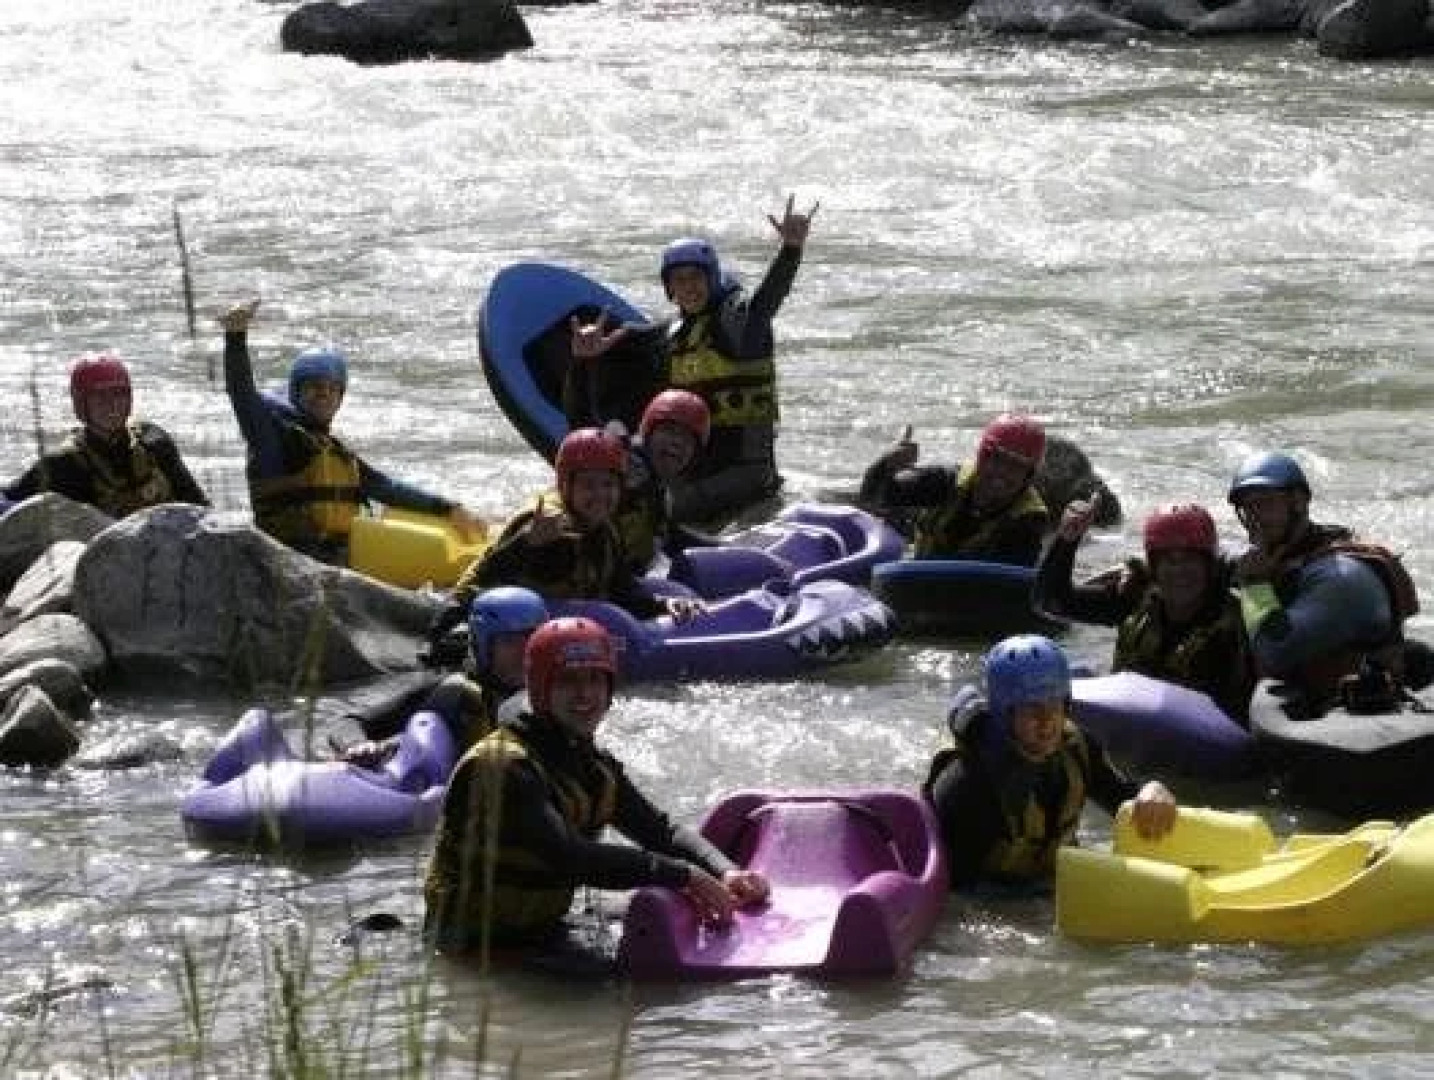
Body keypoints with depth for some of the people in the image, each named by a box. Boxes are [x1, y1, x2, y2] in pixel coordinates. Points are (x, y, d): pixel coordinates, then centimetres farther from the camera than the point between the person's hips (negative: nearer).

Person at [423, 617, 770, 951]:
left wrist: (726, 873, -16)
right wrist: (683, 875, -31)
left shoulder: (595, 768, 9)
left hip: (541, 937, 9)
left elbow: (662, 831, 5)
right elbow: (569, 857, -31)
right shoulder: (504, 766, -21)